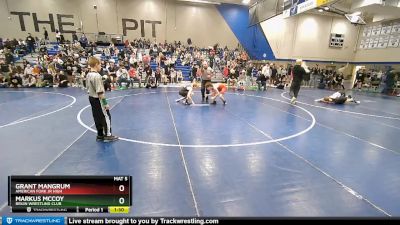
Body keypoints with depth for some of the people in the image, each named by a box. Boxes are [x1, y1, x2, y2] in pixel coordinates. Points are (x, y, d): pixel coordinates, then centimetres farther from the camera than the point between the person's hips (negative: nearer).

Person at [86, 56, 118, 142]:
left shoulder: (88, 75, 7)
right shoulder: (97, 76, -21)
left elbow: (88, 88, 15)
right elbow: (100, 92, -23)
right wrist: (105, 103, -20)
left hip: (92, 98, 9)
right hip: (98, 99, -9)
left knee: (97, 117, 15)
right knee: (106, 116, 1)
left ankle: (100, 135, 24)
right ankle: (108, 135, 9)